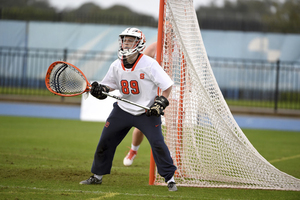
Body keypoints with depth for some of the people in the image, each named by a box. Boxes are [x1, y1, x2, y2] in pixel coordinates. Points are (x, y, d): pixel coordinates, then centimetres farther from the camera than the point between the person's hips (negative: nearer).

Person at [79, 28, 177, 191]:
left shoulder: (149, 64, -15)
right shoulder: (117, 66, 0)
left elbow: (167, 86, -11)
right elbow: (109, 85, 12)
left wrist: (161, 103, -20)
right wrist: (99, 90, -9)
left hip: (147, 112, -4)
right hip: (123, 110, 5)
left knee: (157, 143, -15)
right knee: (105, 140, 4)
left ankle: (170, 179, -2)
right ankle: (97, 176, 20)